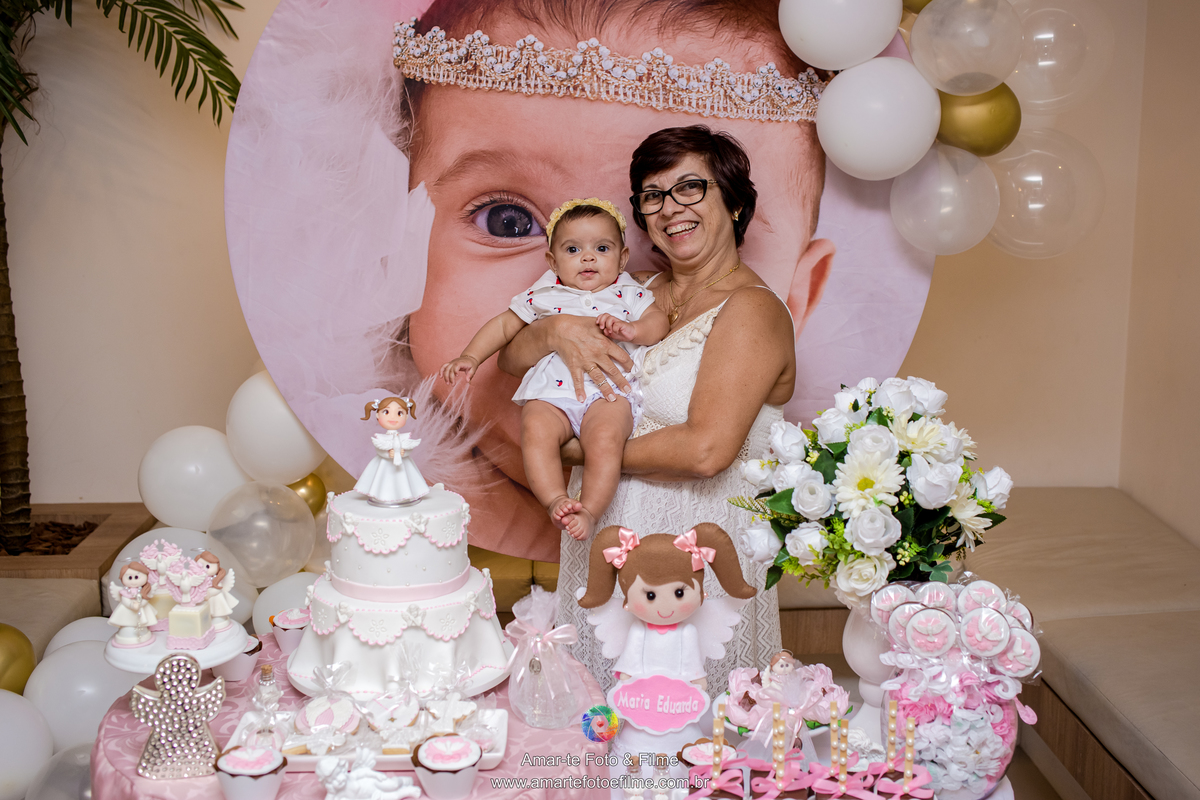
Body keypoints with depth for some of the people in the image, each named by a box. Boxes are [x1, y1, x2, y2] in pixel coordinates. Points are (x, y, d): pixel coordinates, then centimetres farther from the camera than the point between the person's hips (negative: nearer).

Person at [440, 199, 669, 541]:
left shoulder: (627, 294, 17)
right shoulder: (542, 296, 19)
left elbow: (659, 321, 9)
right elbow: (505, 325, 24)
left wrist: (631, 330, -12)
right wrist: (470, 357, 13)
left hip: (608, 390, -1)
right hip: (552, 392, 2)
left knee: (605, 437, -32)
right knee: (535, 430, -31)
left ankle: (589, 511, -27)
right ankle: (556, 501, -29)